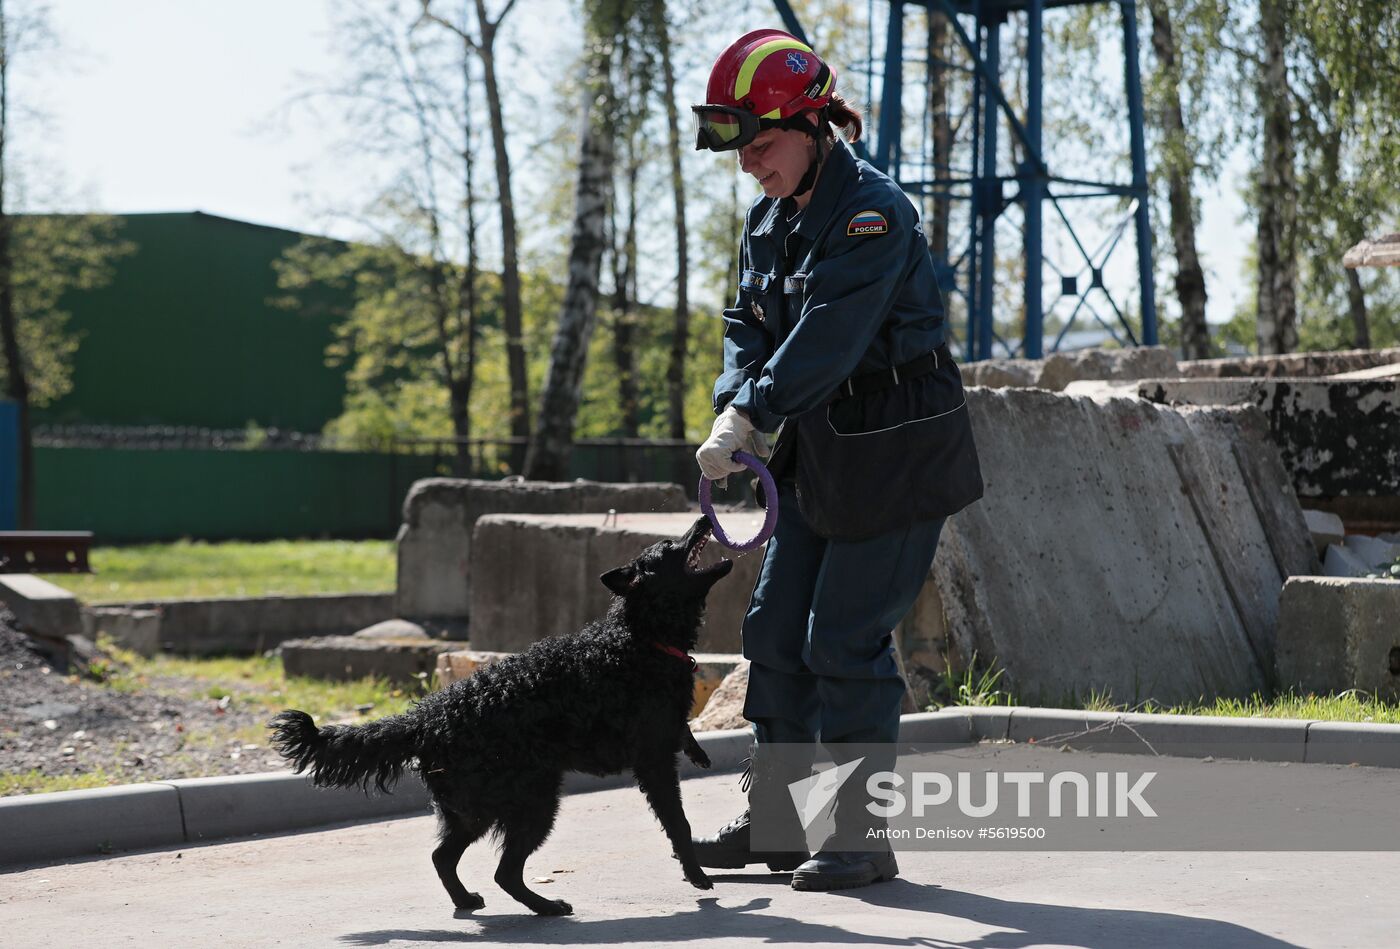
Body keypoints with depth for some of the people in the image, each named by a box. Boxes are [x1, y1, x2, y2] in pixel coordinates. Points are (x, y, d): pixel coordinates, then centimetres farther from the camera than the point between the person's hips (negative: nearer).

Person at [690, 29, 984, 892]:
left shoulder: (872, 211, -19)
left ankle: (865, 839, 1)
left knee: (847, 639, -8)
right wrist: (735, 411, -13)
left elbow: (828, 334, -28)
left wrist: (750, 420, -32)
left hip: (899, 449, -9)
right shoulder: (767, 222, 8)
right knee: (777, 627, 9)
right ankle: (775, 821, 18)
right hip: (822, 447, 9)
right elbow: (751, 327, 6)